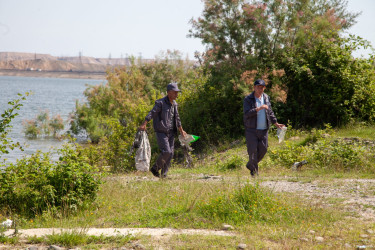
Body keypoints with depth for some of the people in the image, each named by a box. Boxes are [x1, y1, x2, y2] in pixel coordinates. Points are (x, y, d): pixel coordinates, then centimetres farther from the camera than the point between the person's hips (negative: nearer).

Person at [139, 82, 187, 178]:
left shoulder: (174, 104, 13)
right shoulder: (161, 103, -11)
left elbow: (177, 119, 25)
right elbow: (152, 113, -22)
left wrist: (181, 131, 31)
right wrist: (144, 125, -35)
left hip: (171, 133, 7)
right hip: (161, 132, -7)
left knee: (170, 153, 3)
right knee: (166, 151, -17)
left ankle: (164, 174, 10)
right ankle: (155, 168, 2)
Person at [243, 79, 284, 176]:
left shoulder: (266, 98, 10)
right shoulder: (248, 99, -7)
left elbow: (270, 112, 21)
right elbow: (246, 113, -19)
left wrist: (276, 123, 17)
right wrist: (259, 108, -25)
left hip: (263, 130, 5)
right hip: (251, 129, -5)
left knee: (263, 149, 5)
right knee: (253, 150, -6)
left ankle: (250, 165, 27)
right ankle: (254, 170, 10)